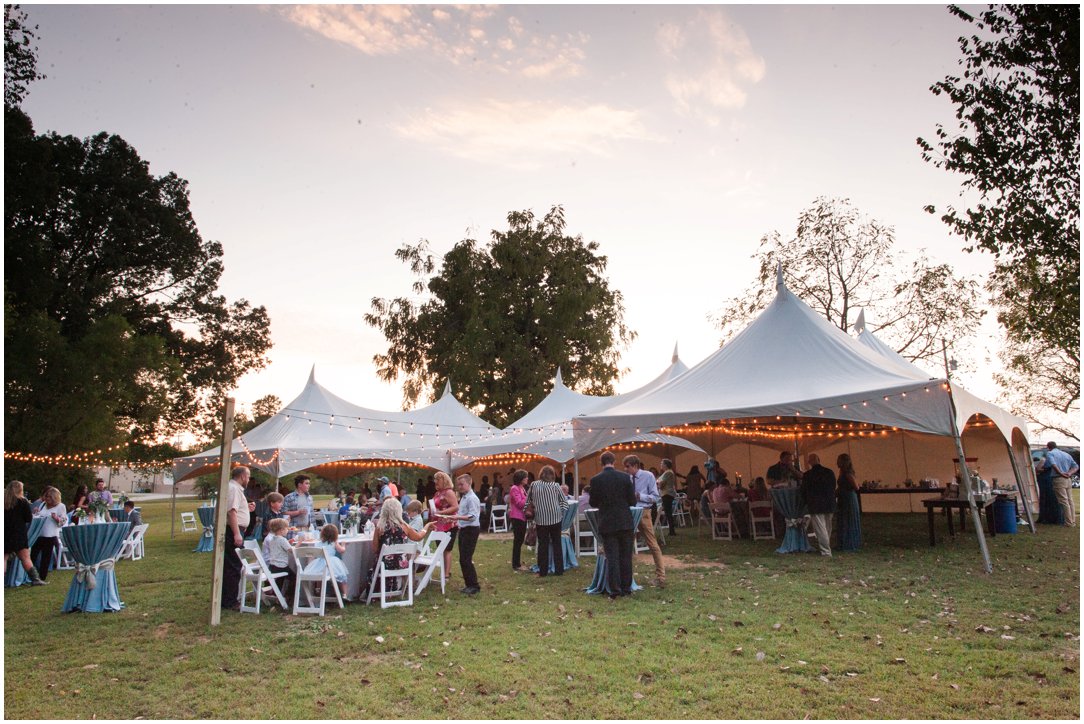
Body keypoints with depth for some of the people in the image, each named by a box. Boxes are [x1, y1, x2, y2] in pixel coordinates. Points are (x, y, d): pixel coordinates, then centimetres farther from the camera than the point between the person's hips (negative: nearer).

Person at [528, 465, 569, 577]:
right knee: (557, 544, 9)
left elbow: (528, 500, 9)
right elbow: (564, 501, 0)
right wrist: (562, 512, 10)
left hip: (541, 519, 0)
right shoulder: (555, 486, -3)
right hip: (555, 518, 0)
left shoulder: (534, 485, -1)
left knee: (543, 545, 6)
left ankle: (543, 572, 8)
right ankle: (559, 570, 12)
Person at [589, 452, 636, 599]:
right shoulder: (625, 477, -4)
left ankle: (614, 590, 5)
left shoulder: (596, 480, -7)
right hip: (625, 523, 1)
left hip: (607, 524, -1)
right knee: (626, 557, 12)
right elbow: (632, 501, 0)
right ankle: (626, 588, 18)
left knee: (612, 558, 4)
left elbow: (593, 503, 0)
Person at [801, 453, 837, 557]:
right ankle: (827, 548, 28)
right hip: (830, 505, 5)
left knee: (821, 530, -1)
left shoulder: (807, 475, -9)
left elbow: (804, 492, -1)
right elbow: (833, 489, 10)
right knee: (827, 529, 17)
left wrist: (807, 502, 17)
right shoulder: (830, 473, 2)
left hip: (815, 506, -5)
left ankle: (826, 552, -2)